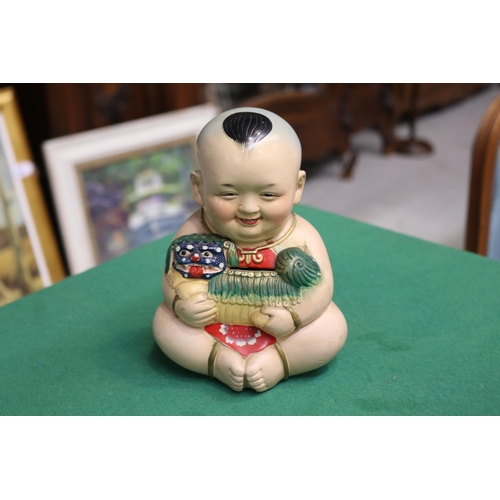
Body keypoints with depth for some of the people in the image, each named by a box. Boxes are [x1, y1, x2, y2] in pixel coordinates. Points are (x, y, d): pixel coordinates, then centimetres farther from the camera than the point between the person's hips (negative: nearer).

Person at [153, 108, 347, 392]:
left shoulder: (301, 237, -20)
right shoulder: (195, 233, -18)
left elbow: (321, 285, -16)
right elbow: (174, 277, -9)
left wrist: (294, 316, -32)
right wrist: (181, 304, -29)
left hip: (279, 331, 0)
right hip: (212, 330, 1)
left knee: (334, 326, -17)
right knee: (165, 321, -14)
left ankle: (277, 361, -8)